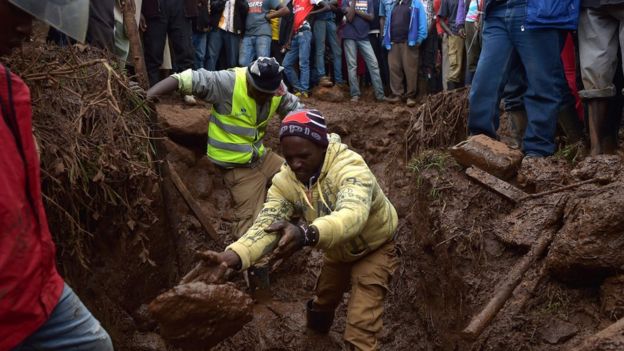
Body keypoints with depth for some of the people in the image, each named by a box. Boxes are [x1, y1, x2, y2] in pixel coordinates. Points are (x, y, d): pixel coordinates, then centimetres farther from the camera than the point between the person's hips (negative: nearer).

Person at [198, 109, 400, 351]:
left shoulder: (350, 167, -38)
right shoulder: (284, 181, -22)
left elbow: (352, 215, -57)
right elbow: (267, 224, -34)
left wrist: (306, 235, -77)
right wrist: (234, 255, -55)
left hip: (374, 248, -5)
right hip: (337, 250, 5)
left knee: (360, 331, -14)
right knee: (323, 301, 28)